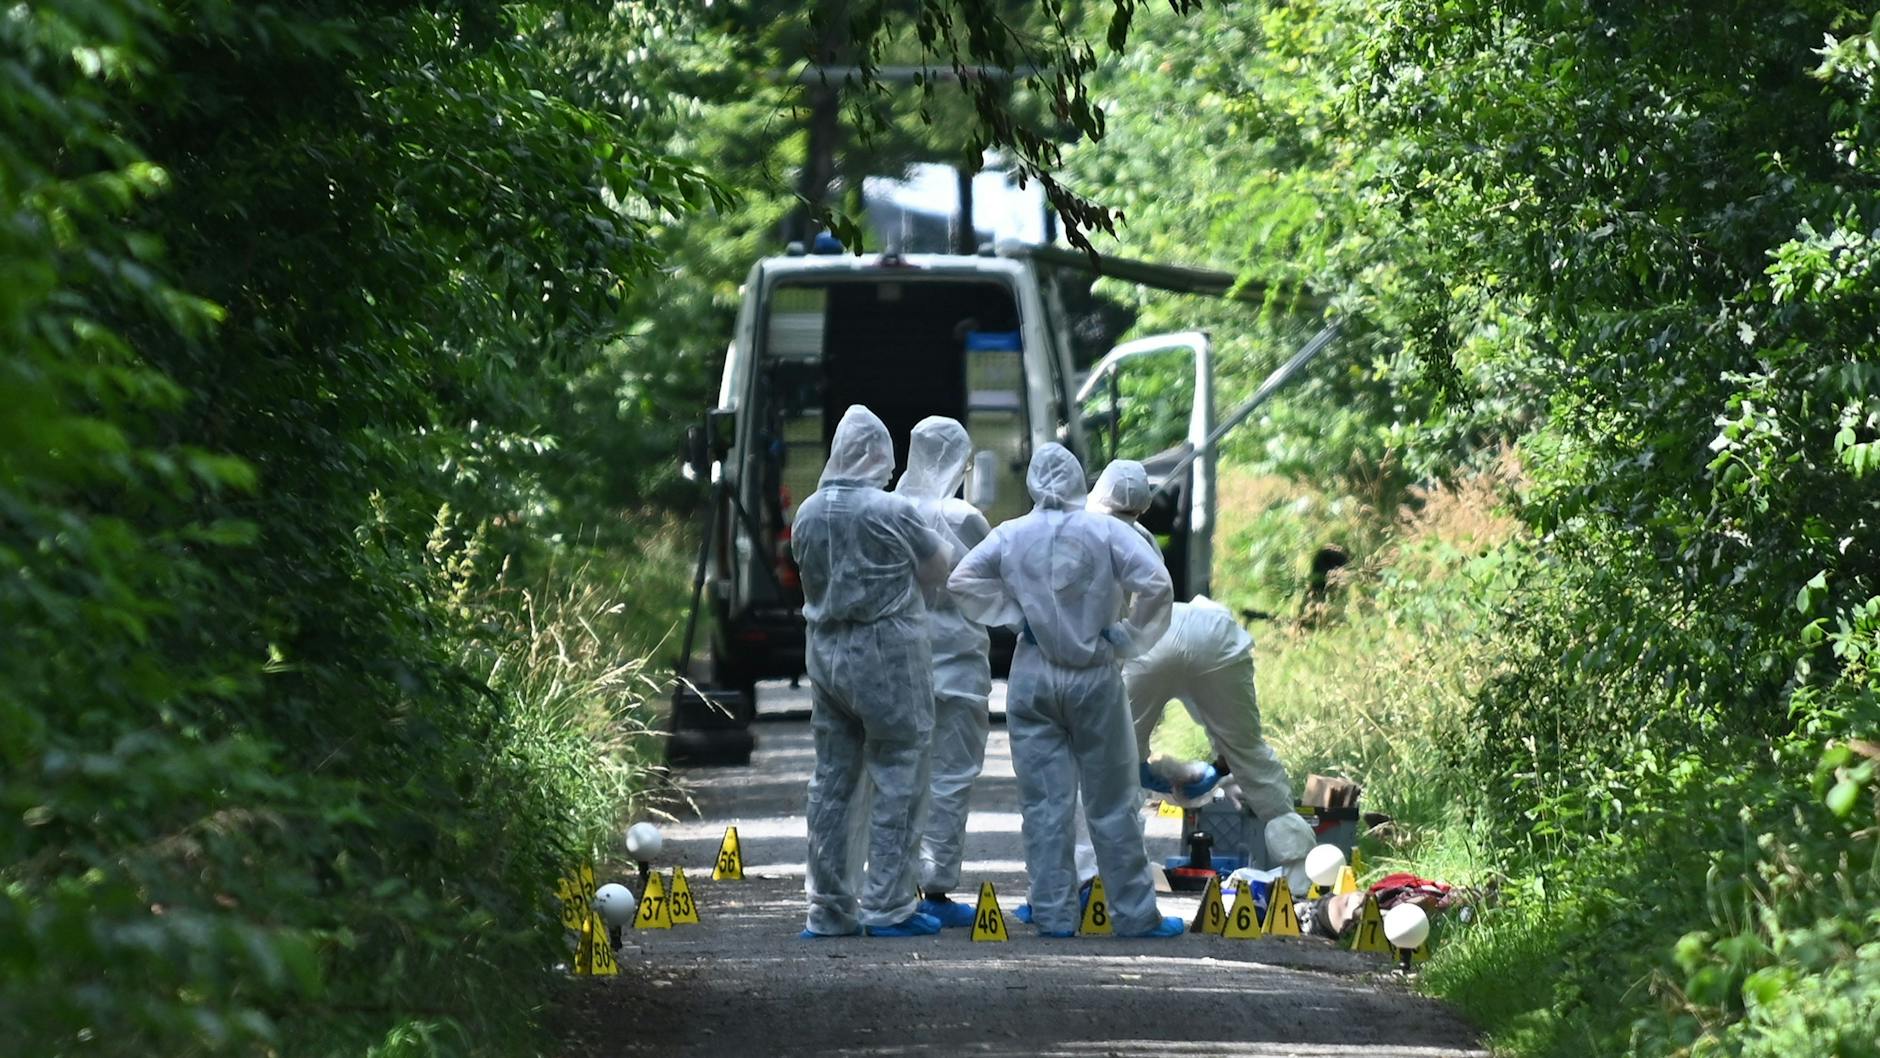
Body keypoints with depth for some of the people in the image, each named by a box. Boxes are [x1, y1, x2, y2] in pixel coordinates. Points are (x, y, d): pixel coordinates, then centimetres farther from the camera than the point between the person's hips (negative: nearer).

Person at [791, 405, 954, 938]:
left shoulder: (809, 513, 4)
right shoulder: (893, 512, -14)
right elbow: (937, 570, -2)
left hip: (826, 650, 6)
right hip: (887, 654, -6)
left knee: (831, 779, 11)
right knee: (897, 780, 1)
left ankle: (829, 909, 14)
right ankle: (888, 906, -1)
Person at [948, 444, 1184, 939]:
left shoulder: (1010, 535, 0)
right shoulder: (1105, 531, -6)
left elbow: (961, 580, 0)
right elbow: (1156, 583, -15)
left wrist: (1014, 615, 2)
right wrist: (1124, 637, -4)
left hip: (1032, 676, 1)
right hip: (1094, 676, -1)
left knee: (1044, 803, 6)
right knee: (1112, 803, 6)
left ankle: (1053, 913, 5)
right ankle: (1135, 913, 10)